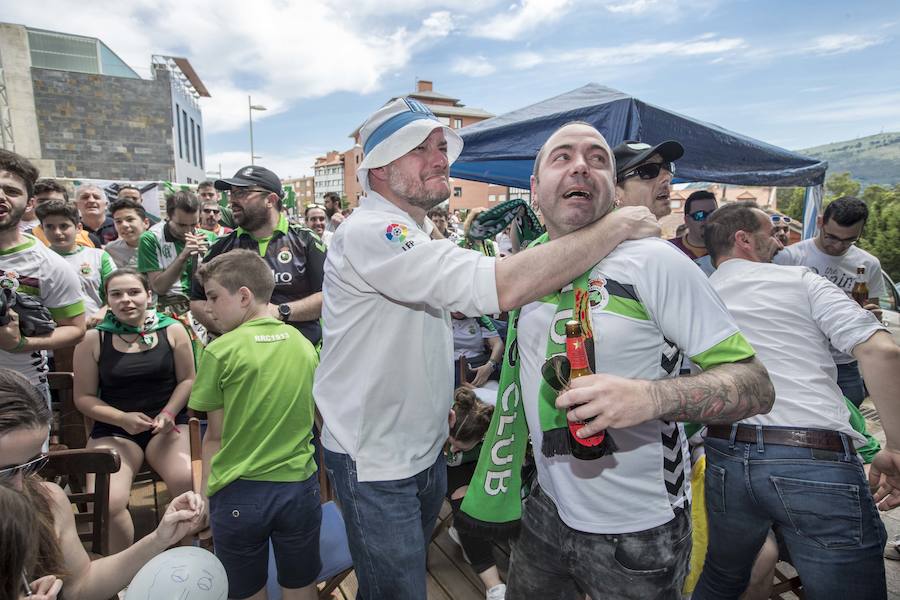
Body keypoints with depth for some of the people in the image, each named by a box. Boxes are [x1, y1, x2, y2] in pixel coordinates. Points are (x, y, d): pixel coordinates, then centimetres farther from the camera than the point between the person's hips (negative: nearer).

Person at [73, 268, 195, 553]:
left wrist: (168, 414, -10)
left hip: (167, 425, 0)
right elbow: (84, 397, 3)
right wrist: (122, 418, -12)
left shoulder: (172, 330, 1)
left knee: (188, 483, -26)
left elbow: (187, 379, 5)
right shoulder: (92, 340, 1)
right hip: (113, 430, 1)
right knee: (108, 502, -24)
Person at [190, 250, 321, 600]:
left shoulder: (221, 351, -12)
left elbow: (214, 436, -5)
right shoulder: (303, 344, 0)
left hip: (240, 493, -3)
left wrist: (207, 490, 8)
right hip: (300, 486, 3)